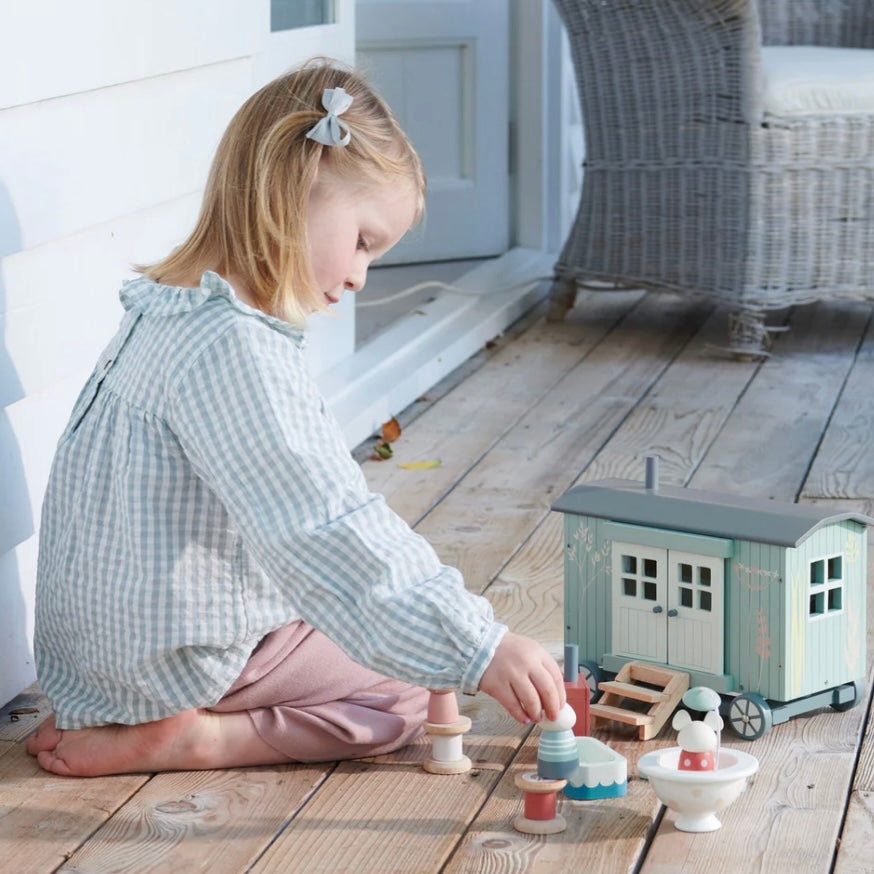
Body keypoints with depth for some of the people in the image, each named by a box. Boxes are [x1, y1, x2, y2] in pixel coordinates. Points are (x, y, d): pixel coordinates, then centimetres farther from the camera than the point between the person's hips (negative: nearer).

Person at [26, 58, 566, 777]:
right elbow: (327, 536, -33)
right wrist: (480, 648, -33)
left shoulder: (170, 313, 6)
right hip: (181, 659, -10)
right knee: (414, 693, -1)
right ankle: (190, 741, -10)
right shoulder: (234, 348, -27)